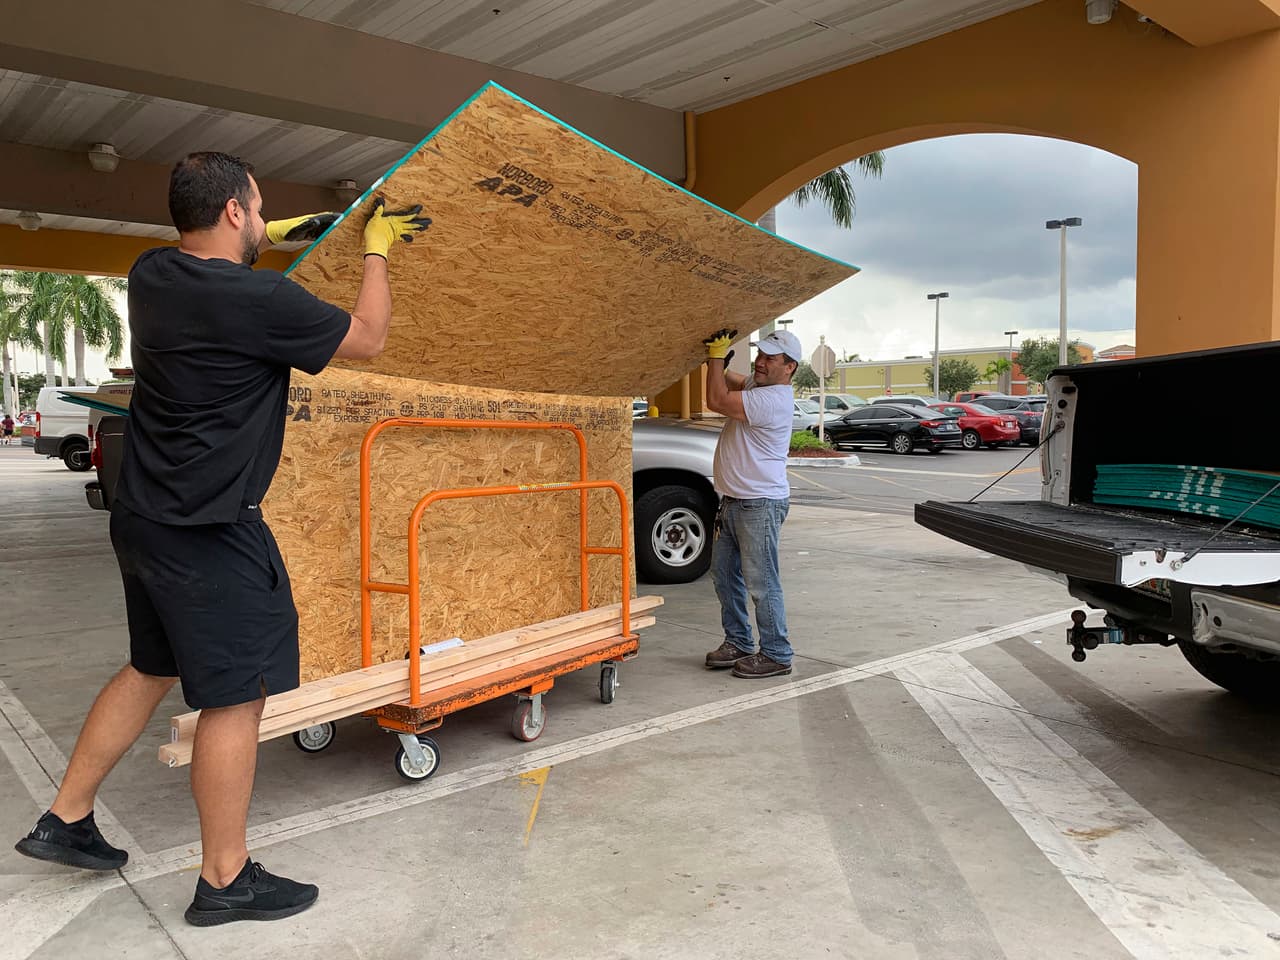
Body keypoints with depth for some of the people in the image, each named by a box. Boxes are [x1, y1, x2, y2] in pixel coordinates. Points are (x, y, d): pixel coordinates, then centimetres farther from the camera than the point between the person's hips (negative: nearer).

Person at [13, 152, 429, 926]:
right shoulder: (261, 301, -21)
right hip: (209, 534, -9)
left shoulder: (151, 274, 3)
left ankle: (65, 821, 35)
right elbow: (368, 339, -6)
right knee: (235, 695, 2)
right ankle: (226, 881, 15)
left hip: (145, 516, 9)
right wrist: (377, 252, 7)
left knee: (152, 669, 24)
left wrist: (269, 240, 25)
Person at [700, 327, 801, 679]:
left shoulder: (773, 399, -21)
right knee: (724, 574, 17)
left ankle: (776, 655, 6)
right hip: (734, 501, 11)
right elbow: (724, 378, 21)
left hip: (760, 506, -11)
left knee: (761, 583, -5)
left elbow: (717, 400, -22)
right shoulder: (756, 386, 11)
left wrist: (717, 355, -14)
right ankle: (738, 643, 29)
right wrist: (714, 354, 2)